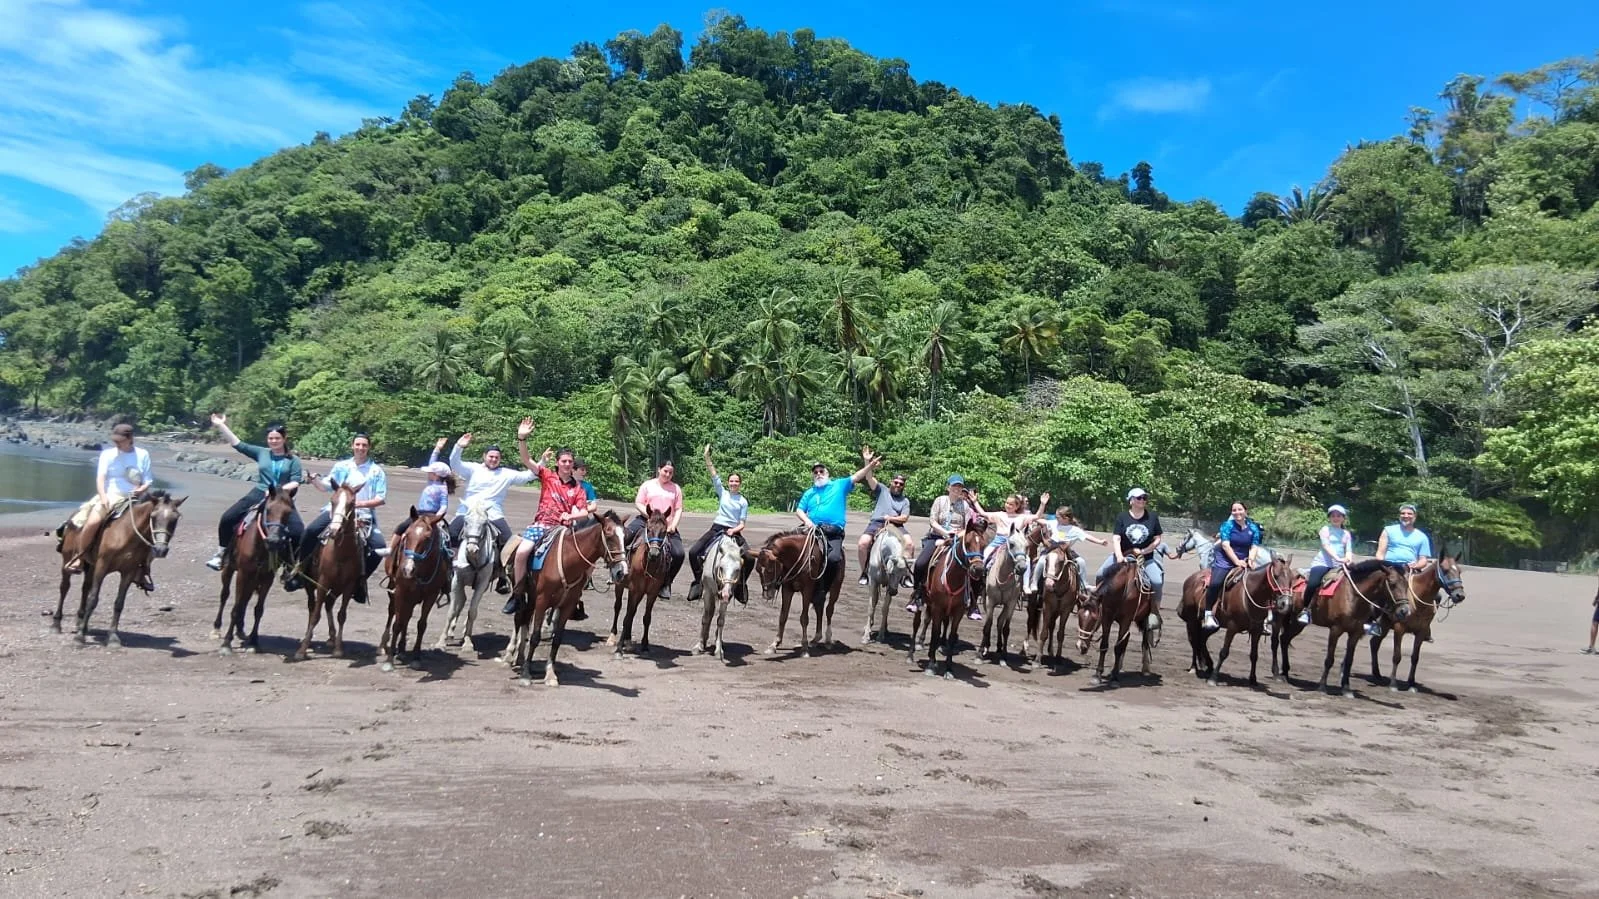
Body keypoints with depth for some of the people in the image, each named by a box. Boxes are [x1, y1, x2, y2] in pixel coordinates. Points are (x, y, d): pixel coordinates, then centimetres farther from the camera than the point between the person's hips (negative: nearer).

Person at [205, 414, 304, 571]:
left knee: (298, 531, -20)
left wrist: (280, 490, -20)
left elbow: (295, 482, -4)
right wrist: (220, 425, -1)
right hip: (258, 495, 2)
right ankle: (221, 554, 9)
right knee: (227, 519, -7)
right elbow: (238, 444, 5)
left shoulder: (293, 460, 3)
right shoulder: (261, 453, 9)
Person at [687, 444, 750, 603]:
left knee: (749, 557, -22)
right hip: (717, 528, 1)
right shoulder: (722, 493, 7)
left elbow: (742, 524, 2)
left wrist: (734, 530, -18)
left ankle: (740, 584, -2)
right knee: (693, 552, -15)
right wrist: (707, 457, -8)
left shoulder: (743, 502, 5)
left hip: (734, 531, -1)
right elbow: (713, 475, -1)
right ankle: (699, 580, 1)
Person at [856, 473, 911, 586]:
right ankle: (864, 573, -10)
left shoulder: (905, 500, 19)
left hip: (895, 526, 1)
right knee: (862, 543, -27)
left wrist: (890, 518, -9)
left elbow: (904, 518, 7)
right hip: (876, 523, -1)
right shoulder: (882, 490, 18)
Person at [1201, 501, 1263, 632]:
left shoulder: (1253, 528, 8)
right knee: (1215, 583, -25)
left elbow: (1254, 547, 4)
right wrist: (1237, 561, -20)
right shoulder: (1228, 525, -2)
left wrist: (1250, 560, -15)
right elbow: (1225, 545, -11)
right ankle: (1208, 615, -17)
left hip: (1243, 562, 4)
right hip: (1224, 561, -4)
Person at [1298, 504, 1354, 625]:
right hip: (1323, 563, -4)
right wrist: (1338, 558, -24)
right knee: (1313, 584, -29)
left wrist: (1349, 559, -15)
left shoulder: (1346, 534, 19)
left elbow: (1349, 550, 9)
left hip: (1339, 566, 5)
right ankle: (1305, 610, -15)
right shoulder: (1325, 529, 7)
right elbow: (1326, 546, -8)